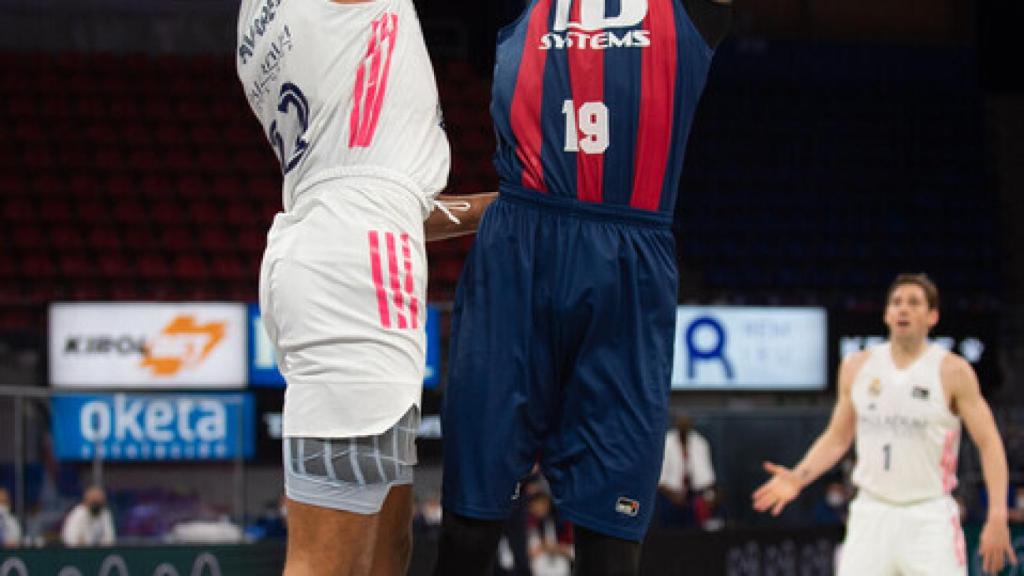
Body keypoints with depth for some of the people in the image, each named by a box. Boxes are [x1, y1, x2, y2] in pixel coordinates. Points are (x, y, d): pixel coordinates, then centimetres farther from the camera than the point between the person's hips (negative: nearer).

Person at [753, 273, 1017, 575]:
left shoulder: (952, 371, -4)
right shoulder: (857, 367, 8)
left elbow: (989, 443, -6)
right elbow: (836, 439, 17)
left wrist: (997, 516, -16)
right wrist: (798, 478, 1)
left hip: (929, 517, -3)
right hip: (871, 515, 3)